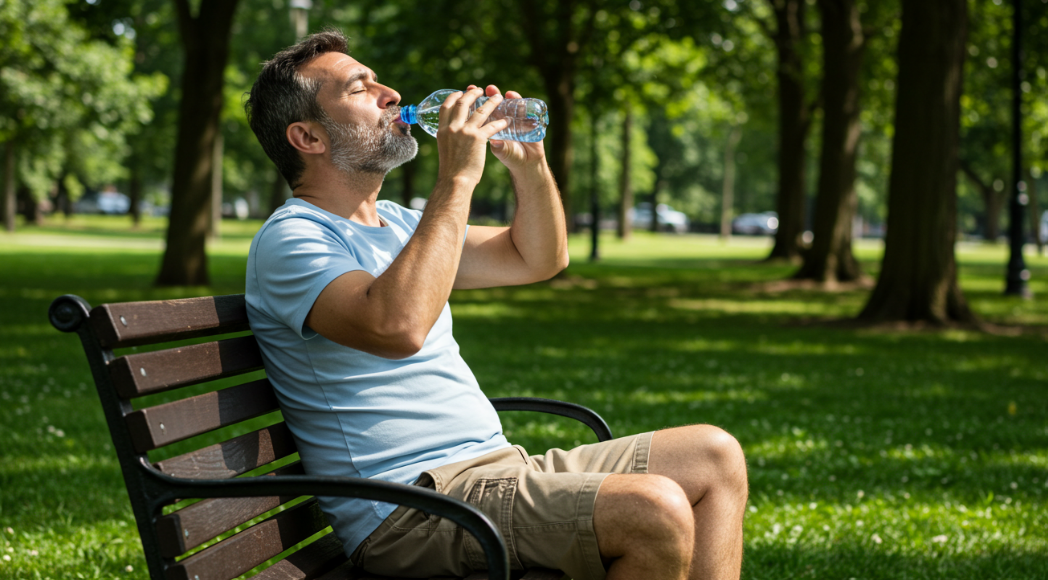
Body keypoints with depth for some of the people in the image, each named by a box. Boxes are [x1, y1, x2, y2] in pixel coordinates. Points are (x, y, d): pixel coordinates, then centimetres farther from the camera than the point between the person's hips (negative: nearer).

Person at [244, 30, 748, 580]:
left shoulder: (398, 224, 20)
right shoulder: (289, 240, -10)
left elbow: (537, 259, 25)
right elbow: (398, 327, -30)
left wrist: (528, 163, 6)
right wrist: (457, 179, -22)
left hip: (498, 465, 10)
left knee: (715, 457, 4)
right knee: (655, 512, -26)